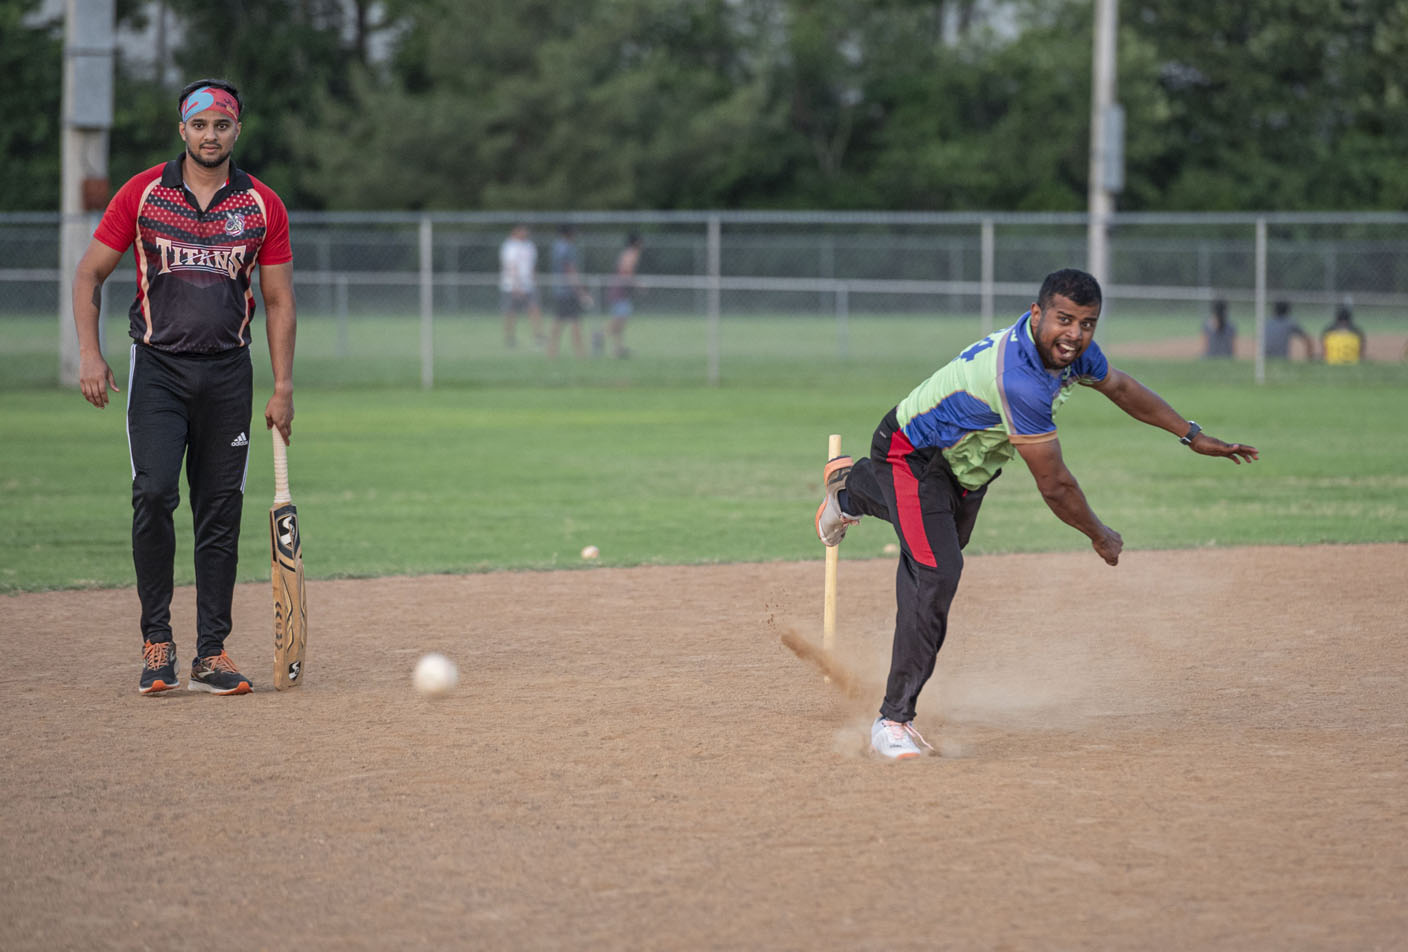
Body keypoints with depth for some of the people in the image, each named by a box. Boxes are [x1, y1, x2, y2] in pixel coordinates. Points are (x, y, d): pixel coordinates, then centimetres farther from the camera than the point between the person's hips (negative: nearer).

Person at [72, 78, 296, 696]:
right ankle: (156, 640, -4)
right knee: (154, 494, -16)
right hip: (157, 368, -2)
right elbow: (89, 275, 4)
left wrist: (283, 388, 1)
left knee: (221, 512, 1)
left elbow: (279, 300, 8)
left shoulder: (263, 206, 5)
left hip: (228, 373, 2)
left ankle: (212, 655, 6)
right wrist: (90, 355, -9)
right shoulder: (142, 193, 1)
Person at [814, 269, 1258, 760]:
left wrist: (1194, 437, 12)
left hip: (965, 463, 9)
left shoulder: (1070, 347, -14)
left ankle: (852, 486, 64)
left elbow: (1119, 387, 10)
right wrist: (1099, 535, -15)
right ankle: (893, 721, -20)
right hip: (914, 457, -9)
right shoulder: (1020, 379, -40)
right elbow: (1054, 485, -32)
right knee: (937, 574, -24)